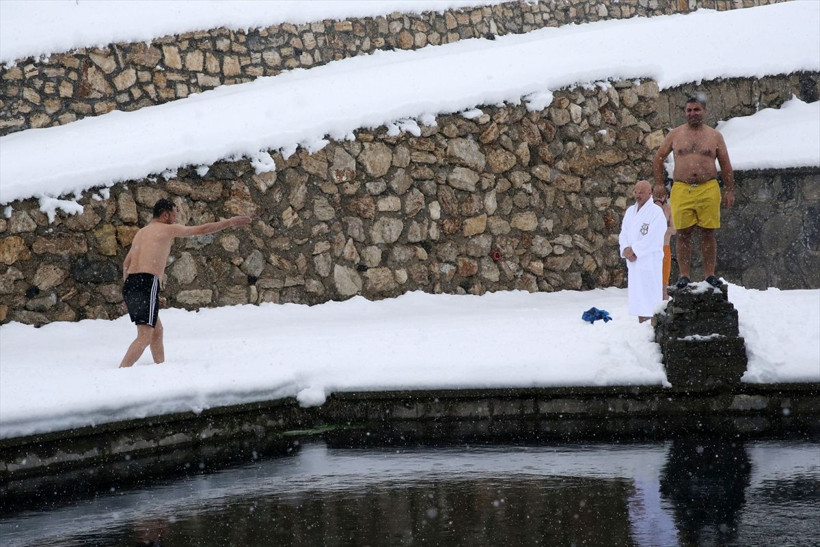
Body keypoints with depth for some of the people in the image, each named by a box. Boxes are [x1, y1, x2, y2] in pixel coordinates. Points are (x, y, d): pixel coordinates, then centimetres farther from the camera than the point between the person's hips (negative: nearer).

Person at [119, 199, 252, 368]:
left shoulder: (141, 233, 24)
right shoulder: (169, 229, 4)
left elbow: (126, 264, 21)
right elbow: (202, 229, 11)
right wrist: (231, 222, 21)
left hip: (130, 284, 8)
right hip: (147, 283, -8)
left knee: (157, 329, 22)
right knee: (145, 337, -13)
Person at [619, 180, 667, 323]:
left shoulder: (656, 212, -7)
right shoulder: (630, 211, 15)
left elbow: (652, 239, -15)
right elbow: (623, 234, 12)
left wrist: (633, 250, -13)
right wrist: (626, 249, -7)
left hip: (649, 261, -7)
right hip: (634, 262, 7)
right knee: (638, 298, 9)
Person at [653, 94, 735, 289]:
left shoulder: (715, 136, 10)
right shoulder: (675, 134, 10)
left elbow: (725, 165, 12)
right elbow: (658, 159, 16)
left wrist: (730, 190, 5)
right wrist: (660, 185, 9)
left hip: (708, 190, 0)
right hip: (681, 190, 0)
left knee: (708, 233, 0)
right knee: (683, 234, -2)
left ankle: (710, 275, 4)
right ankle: (684, 275, 1)